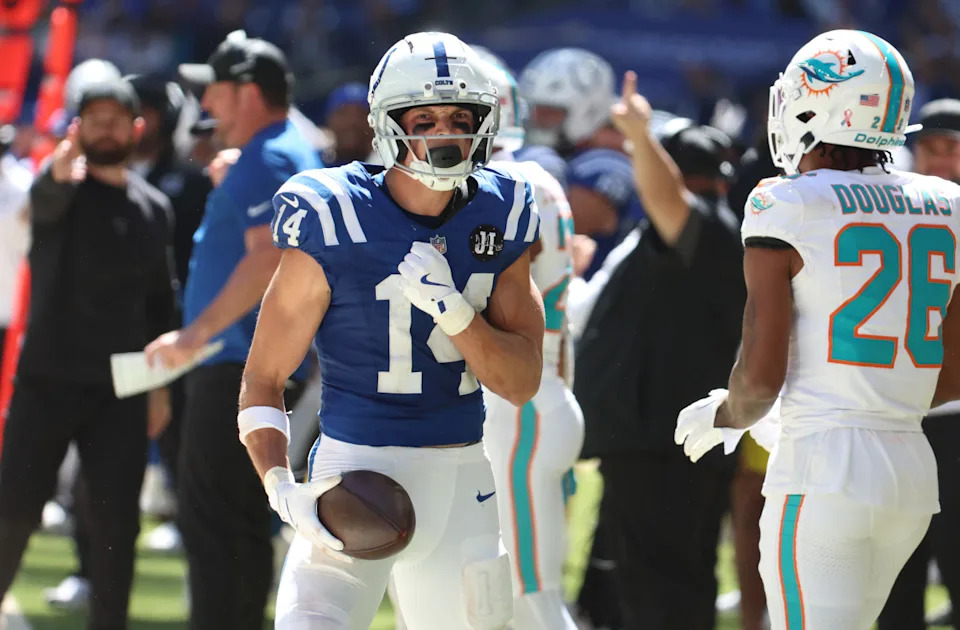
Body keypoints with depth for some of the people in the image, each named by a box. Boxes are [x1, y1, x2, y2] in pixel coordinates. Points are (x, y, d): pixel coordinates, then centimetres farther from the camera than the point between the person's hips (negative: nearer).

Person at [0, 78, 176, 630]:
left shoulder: (155, 208, 9)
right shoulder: (62, 187, -4)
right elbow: (46, 200, -30)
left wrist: (160, 383, 10)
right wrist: (60, 172, -54)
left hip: (122, 387, 3)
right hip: (48, 377, -3)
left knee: (117, 521, 2)